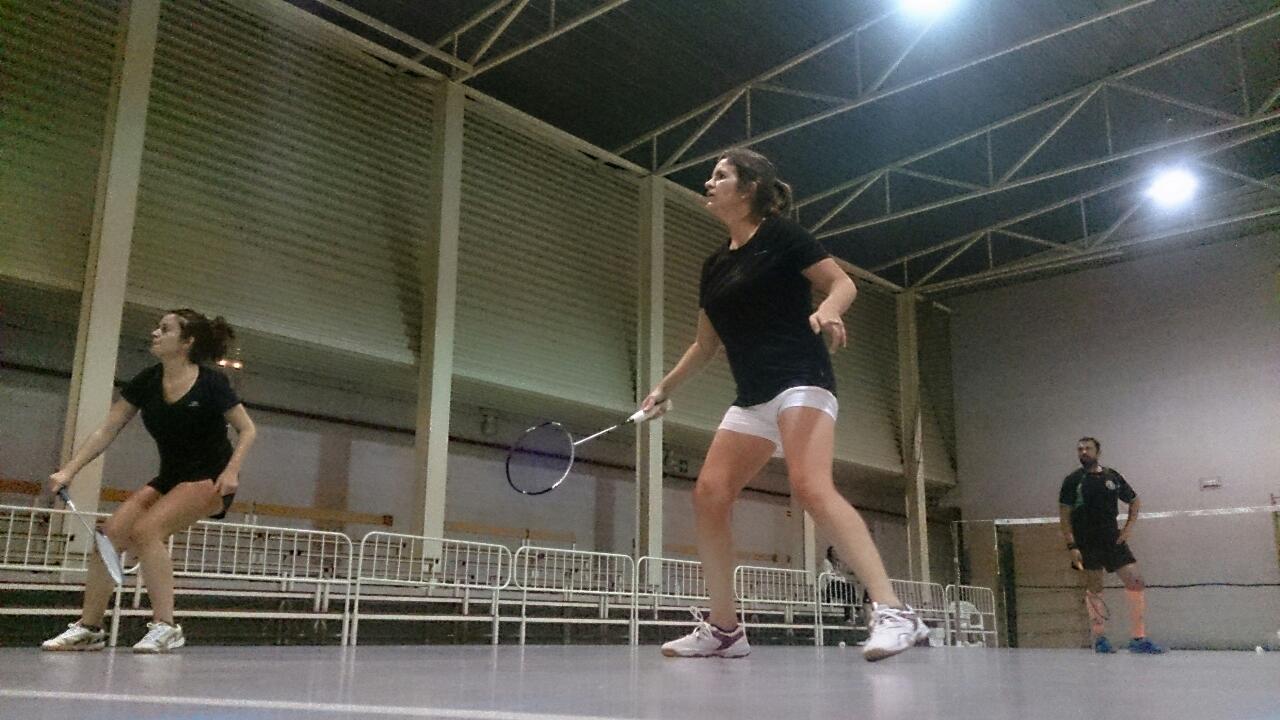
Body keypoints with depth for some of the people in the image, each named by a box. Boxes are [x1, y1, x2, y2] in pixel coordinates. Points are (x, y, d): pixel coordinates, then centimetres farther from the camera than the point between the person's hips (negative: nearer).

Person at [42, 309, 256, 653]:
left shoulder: (211, 384, -16)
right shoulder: (146, 382, -1)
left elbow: (248, 430, -8)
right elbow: (106, 431, 2)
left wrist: (231, 471, -22)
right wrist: (68, 471, -5)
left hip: (209, 479, -6)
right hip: (169, 478, 6)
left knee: (146, 529, -25)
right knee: (111, 532, -7)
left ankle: (165, 627, -15)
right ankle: (89, 628, 7)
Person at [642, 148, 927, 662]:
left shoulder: (781, 234, -1)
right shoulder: (714, 265, 18)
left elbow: (842, 282, -4)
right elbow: (706, 343, 26)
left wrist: (828, 310, -25)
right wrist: (665, 388, 26)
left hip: (800, 382, -8)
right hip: (752, 398, 8)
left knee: (811, 487, -27)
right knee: (709, 494, -1)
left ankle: (893, 613, -27)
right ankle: (723, 629, 7)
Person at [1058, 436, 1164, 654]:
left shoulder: (1112, 477, 6)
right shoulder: (1073, 481, -2)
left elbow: (1134, 501, 19)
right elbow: (1064, 516, -5)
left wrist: (1128, 528, 6)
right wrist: (1071, 546, -13)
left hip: (1113, 540, 3)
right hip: (1087, 544, -3)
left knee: (1136, 582, -6)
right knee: (1094, 590, 3)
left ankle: (1139, 639, 1)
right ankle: (1100, 638, 14)